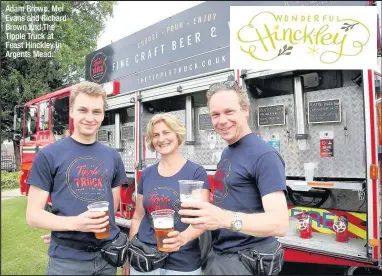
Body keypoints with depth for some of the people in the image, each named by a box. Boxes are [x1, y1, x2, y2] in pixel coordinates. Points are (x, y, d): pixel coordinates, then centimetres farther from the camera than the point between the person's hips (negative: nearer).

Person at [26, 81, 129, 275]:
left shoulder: (113, 157, 4)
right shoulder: (48, 155, -6)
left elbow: (113, 206, 9)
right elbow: (33, 215, -6)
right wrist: (74, 224, -23)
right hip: (67, 259, -3)